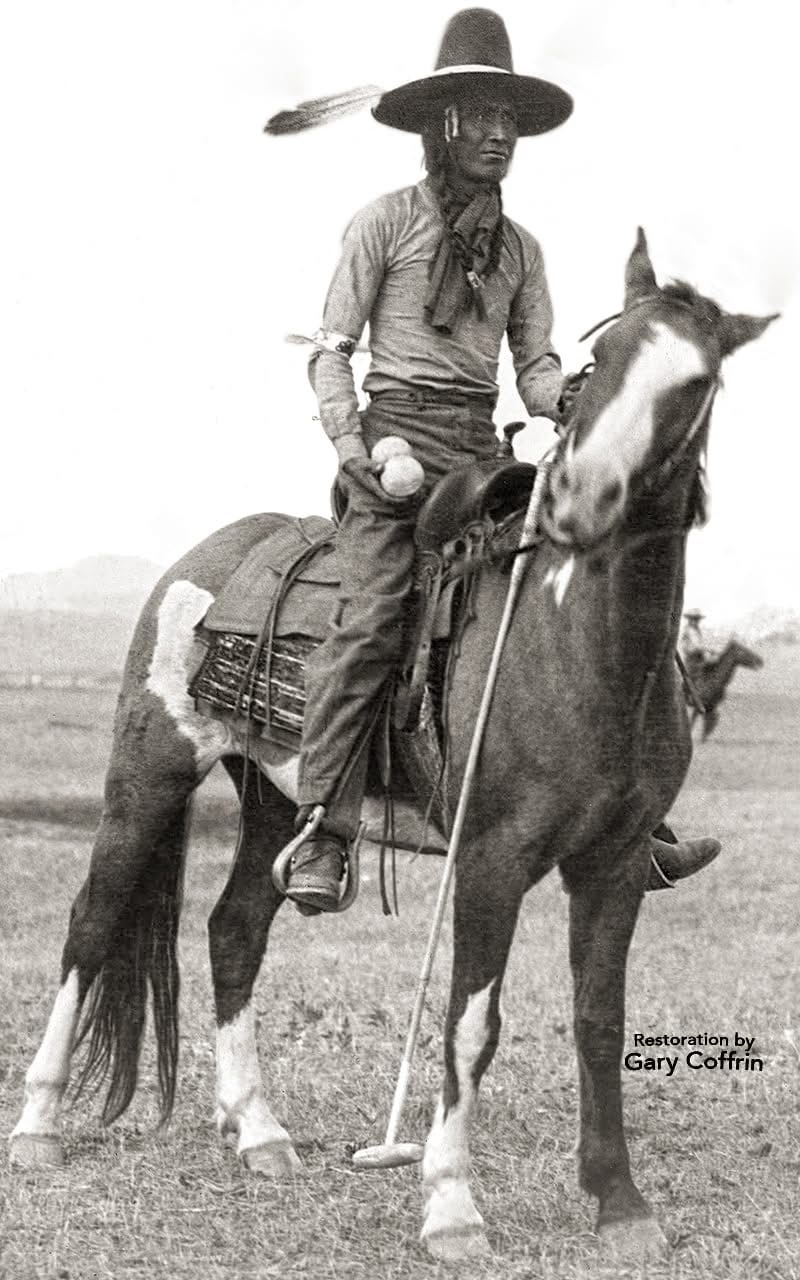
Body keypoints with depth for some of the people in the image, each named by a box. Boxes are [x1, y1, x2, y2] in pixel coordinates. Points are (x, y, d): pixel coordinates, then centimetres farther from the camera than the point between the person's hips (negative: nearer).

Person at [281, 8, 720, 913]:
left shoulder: (520, 248, 17)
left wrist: (572, 397, -10)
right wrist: (346, 441, -15)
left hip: (483, 448, 5)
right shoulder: (386, 222, 4)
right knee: (370, 621, -19)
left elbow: (534, 369, 13)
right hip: (396, 436, -5)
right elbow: (332, 349, 2)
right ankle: (320, 839, -18)